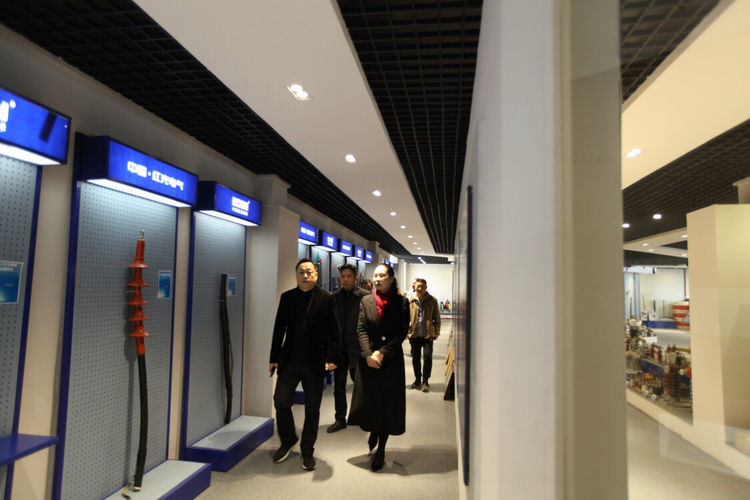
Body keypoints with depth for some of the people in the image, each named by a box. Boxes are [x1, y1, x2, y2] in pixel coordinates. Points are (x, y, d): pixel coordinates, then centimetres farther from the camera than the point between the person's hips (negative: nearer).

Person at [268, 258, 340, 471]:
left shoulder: (326, 298, -3)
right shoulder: (287, 297, 5)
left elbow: (333, 331, -6)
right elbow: (279, 329, 7)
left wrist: (331, 358, -13)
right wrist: (274, 358, 5)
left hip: (315, 362, -2)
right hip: (289, 360, 2)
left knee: (312, 409, 8)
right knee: (281, 401, 3)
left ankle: (307, 451, 26)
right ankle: (288, 441, 30)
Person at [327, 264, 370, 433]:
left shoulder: (365, 296, -7)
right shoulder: (335, 297, 6)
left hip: (357, 347, -3)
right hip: (339, 347, 4)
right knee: (338, 386, 10)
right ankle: (340, 419, 24)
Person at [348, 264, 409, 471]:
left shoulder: (402, 302, -2)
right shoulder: (366, 301, 4)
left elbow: (402, 333, -6)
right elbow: (361, 330, -1)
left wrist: (382, 352, -14)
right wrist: (368, 354, -14)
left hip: (391, 361, -2)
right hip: (368, 359, 2)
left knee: (388, 403, 5)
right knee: (367, 401, 7)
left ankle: (380, 450, 21)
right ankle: (373, 431, 39)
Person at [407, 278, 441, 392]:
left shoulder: (432, 300, 1)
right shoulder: (410, 300, 2)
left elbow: (437, 318, 5)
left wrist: (436, 332, 0)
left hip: (428, 334, -2)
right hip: (414, 334, 2)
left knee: (427, 356, -8)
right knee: (415, 357, 11)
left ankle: (425, 381, 6)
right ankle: (418, 380, 27)